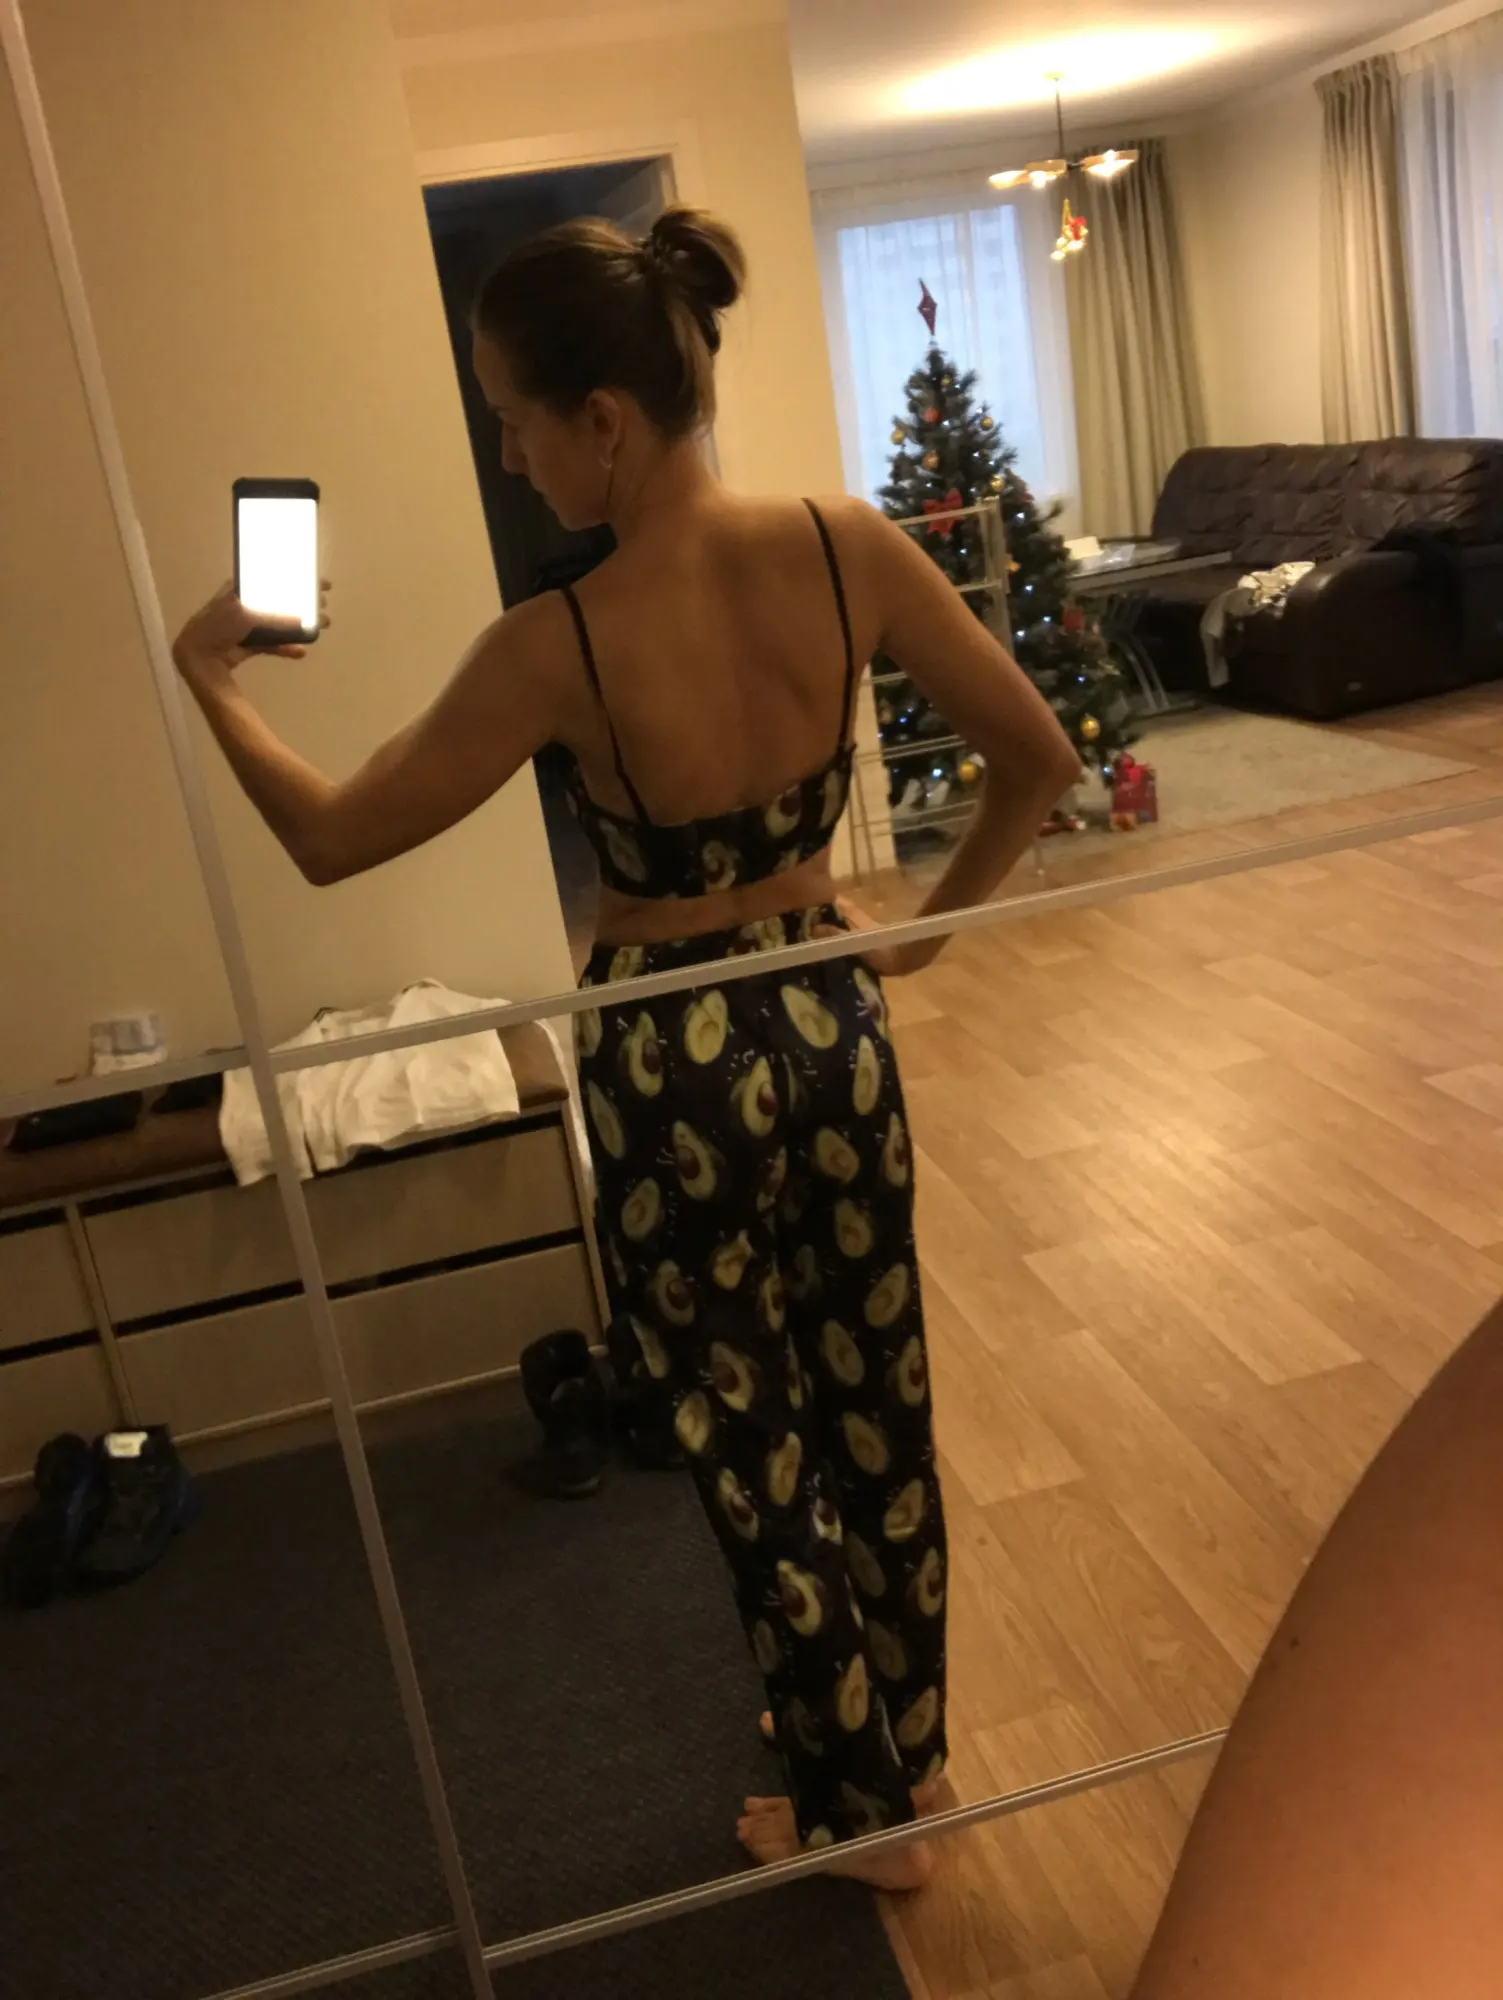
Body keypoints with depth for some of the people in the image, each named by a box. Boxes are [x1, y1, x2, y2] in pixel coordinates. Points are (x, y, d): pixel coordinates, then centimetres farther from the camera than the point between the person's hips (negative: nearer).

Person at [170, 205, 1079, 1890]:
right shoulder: (848, 549, -11)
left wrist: (210, 677, 7)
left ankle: (859, 1813, 36)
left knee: (753, 1449, 15)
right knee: (874, 1397, 22)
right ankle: (910, 1745, 45)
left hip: (673, 1067, -4)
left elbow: (330, 838, -10)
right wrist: (934, 923, 8)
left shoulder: (555, 649, -22)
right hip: (832, 1022, 5)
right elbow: (1039, 757, -4)